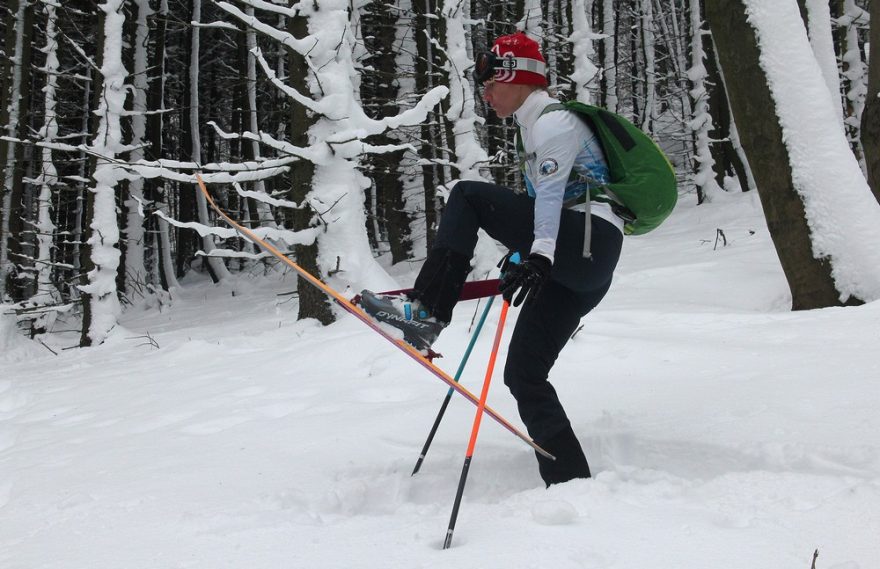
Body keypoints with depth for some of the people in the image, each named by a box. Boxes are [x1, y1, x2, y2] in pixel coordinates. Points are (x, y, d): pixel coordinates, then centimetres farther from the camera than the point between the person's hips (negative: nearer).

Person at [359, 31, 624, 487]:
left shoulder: (552, 120, -3)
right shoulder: (534, 124, 26)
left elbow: (551, 192, -20)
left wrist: (540, 256, -33)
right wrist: (526, 251, 39)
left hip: (588, 241, -10)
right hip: (579, 267, 10)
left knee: (467, 196, -14)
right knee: (524, 372, 4)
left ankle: (427, 311, -24)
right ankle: (571, 482, 2)